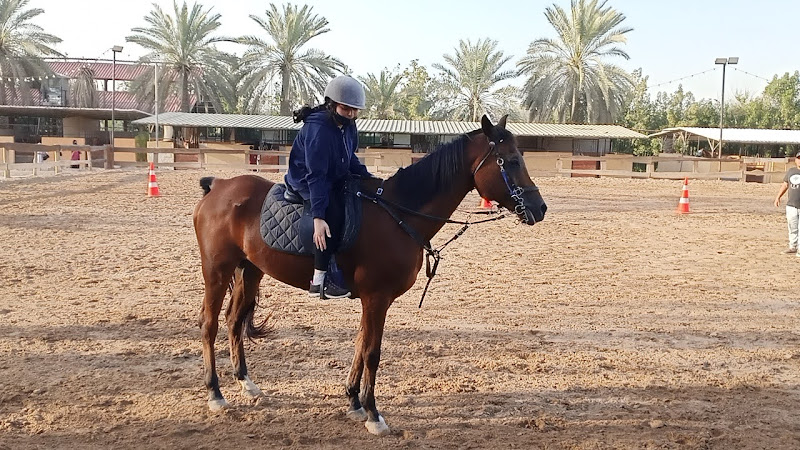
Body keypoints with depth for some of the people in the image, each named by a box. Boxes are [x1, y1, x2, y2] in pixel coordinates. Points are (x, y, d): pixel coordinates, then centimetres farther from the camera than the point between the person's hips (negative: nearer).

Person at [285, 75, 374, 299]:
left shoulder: (348, 125, -1)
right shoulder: (317, 129, -28)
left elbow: (350, 159, 14)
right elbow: (315, 176, -33)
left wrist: (368, 178, -3)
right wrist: (318, 217, -39)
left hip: (336, 180, 9)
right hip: (306, 183, -9)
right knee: (333, 214, -34)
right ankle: (319, 281, -29)